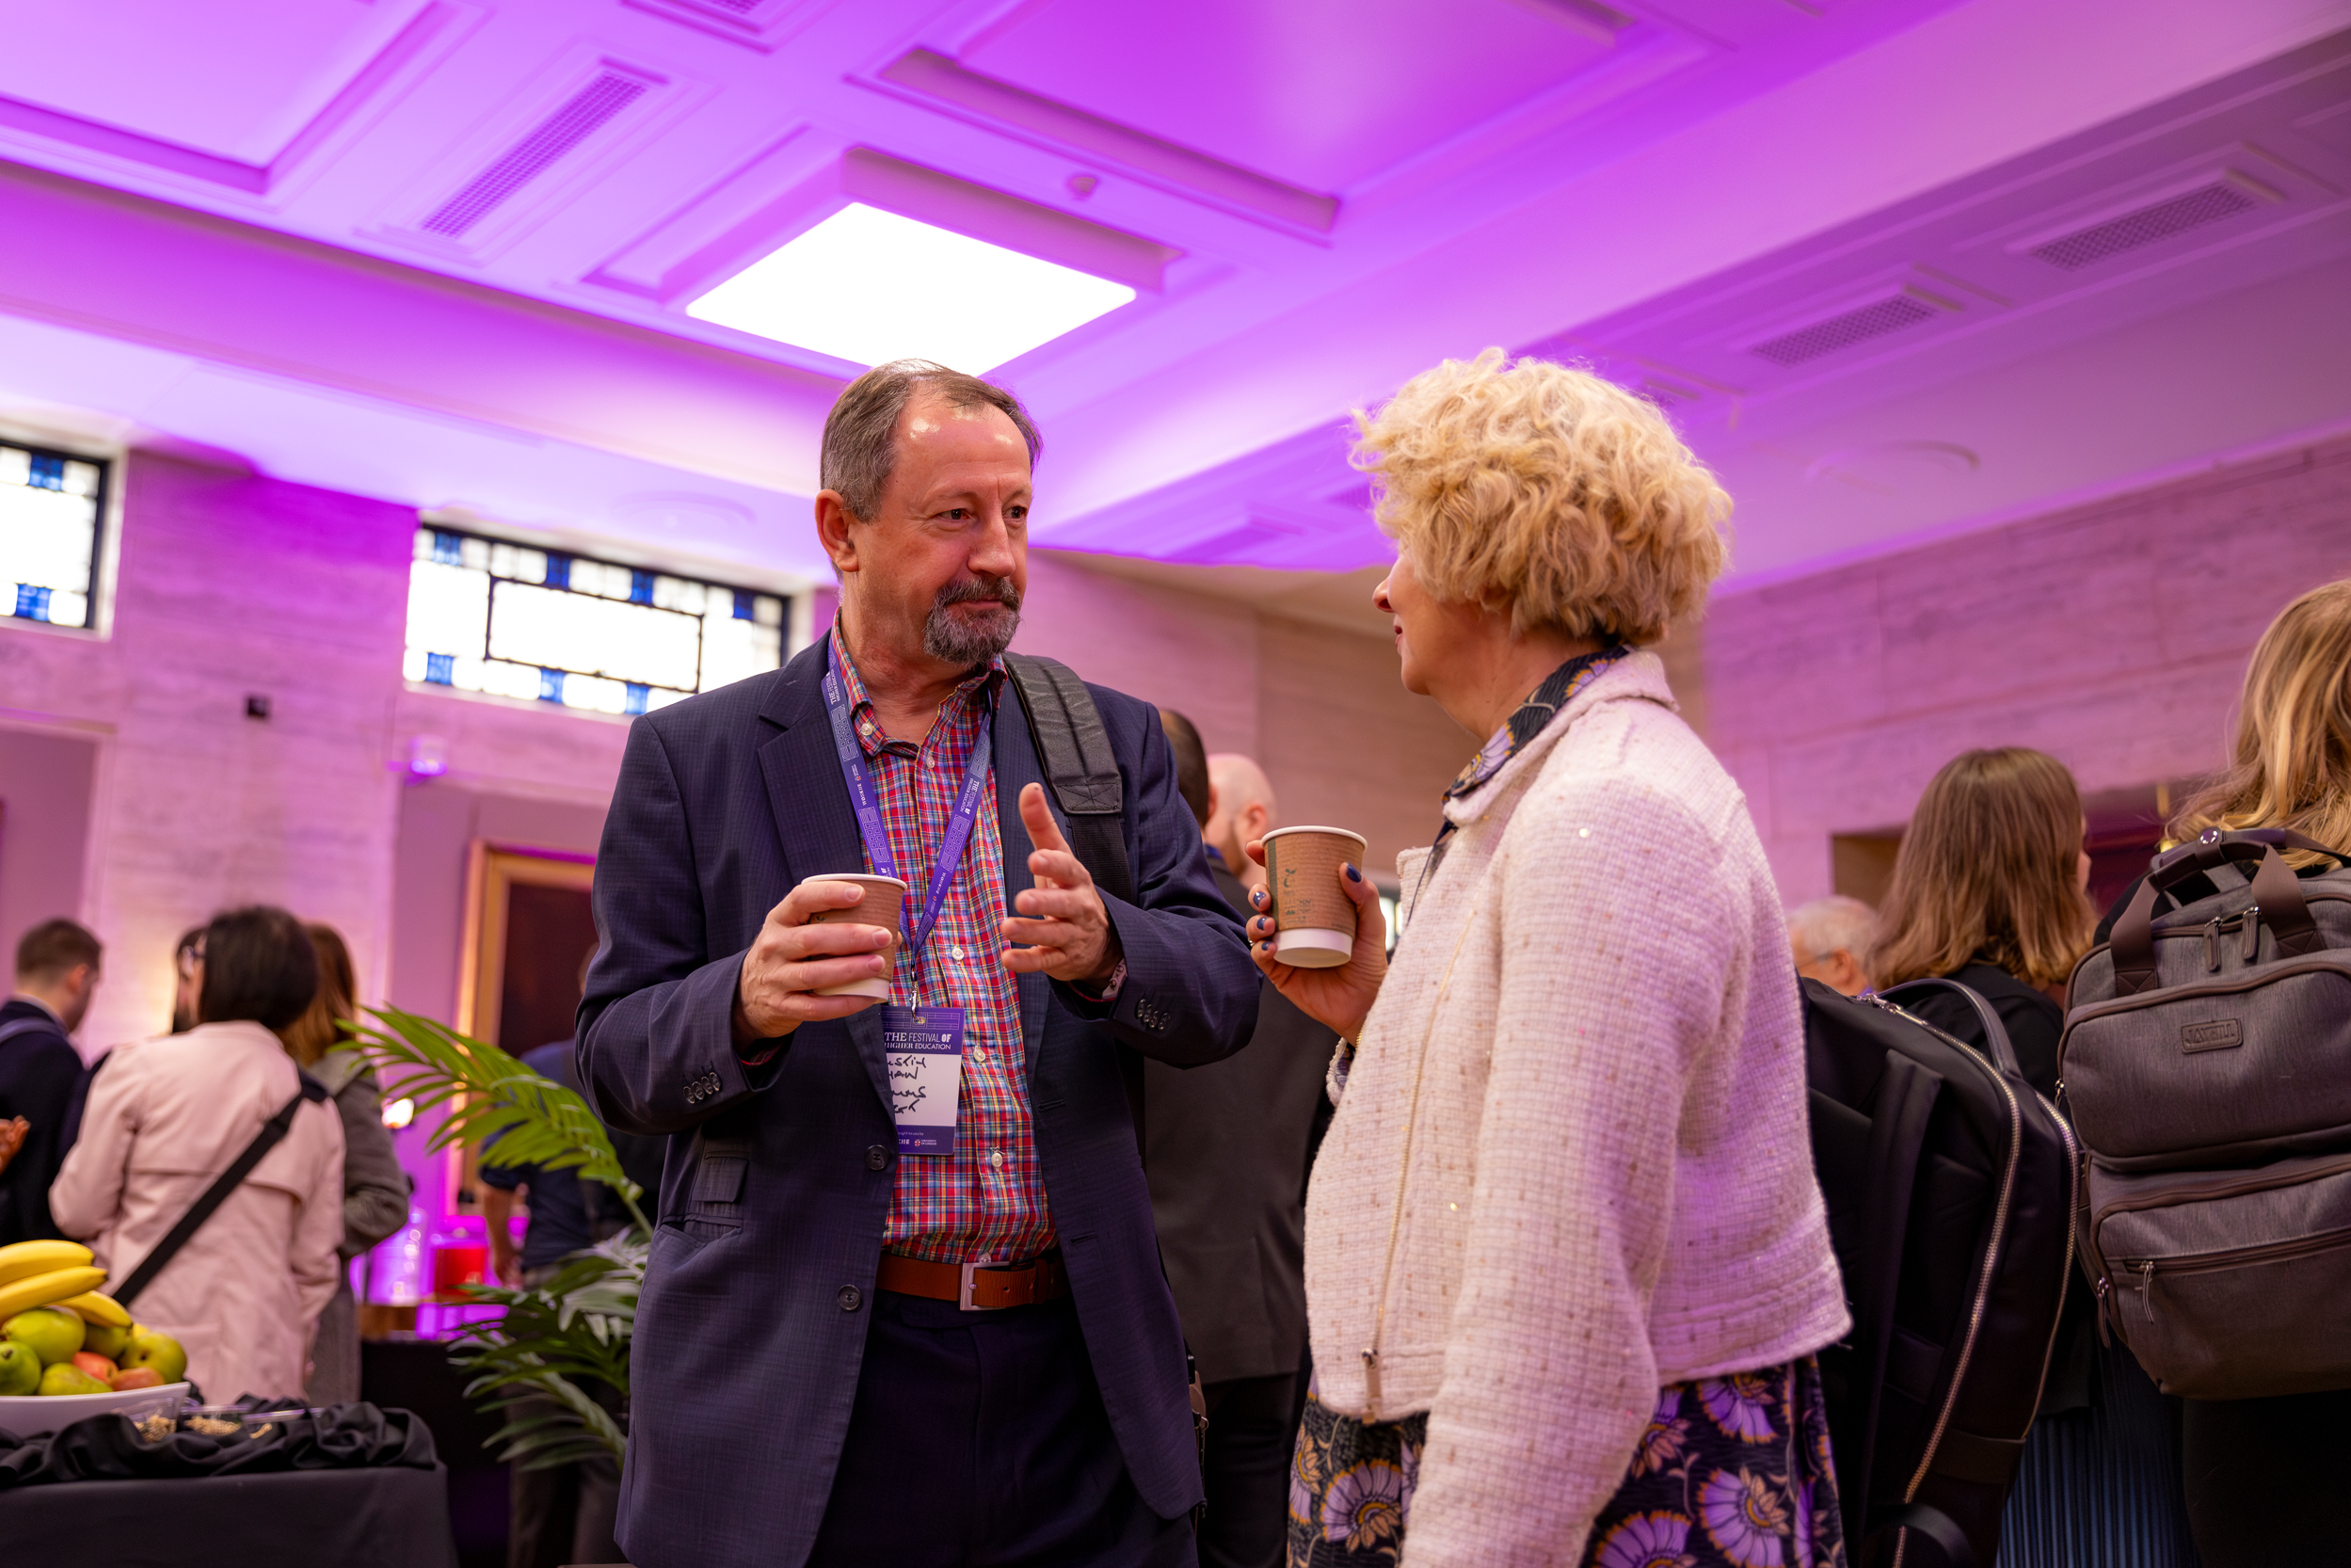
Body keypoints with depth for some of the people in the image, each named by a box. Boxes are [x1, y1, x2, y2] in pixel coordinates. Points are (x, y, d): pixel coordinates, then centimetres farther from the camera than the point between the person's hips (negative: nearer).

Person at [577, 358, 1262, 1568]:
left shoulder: (1112, 740, 8)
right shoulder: (692, 756, 2)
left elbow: (1225, 990, 2)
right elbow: (616, 1055, 1)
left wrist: (1103, 947, -20)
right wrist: (748, 1003, -21)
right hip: (799, 1386, -1)